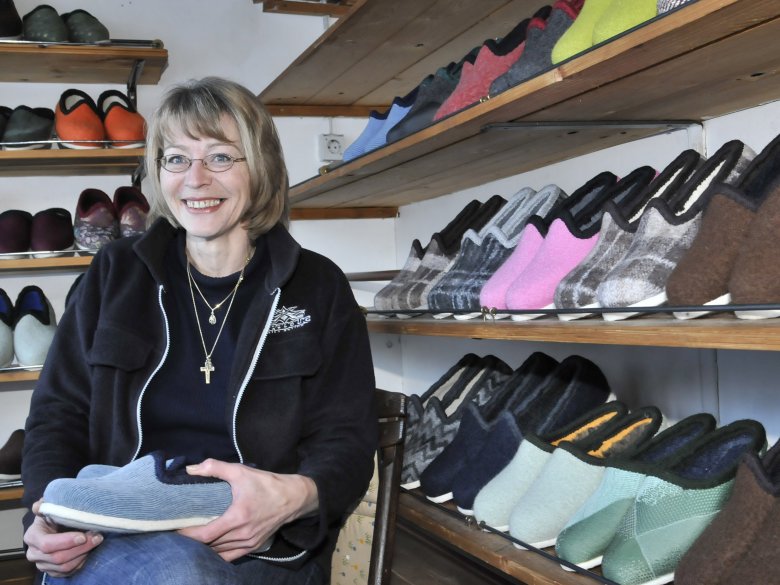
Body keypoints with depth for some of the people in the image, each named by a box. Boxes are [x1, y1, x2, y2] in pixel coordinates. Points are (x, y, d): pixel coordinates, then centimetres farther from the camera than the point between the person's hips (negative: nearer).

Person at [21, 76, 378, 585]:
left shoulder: (319, 288, 6)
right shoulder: (115, 275, 12)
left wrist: (295, 497, -24)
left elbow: (347, 439, 1)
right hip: (116, 539, 2)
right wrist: (50, 511, -13)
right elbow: (58, 415, 10)